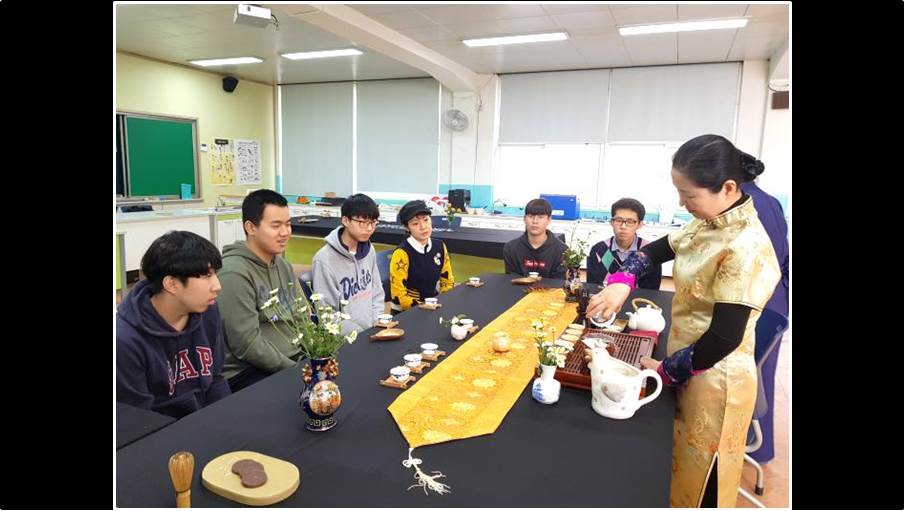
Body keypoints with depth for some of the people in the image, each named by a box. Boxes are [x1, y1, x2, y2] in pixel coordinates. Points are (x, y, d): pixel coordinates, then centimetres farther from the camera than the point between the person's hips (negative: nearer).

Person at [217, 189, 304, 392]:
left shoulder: (284, 266, 10)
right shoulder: (234, 273, -15)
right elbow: (247, 344, -19)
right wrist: (296, 370, -15)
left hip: (295, 360, 8)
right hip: (246, 372, -7)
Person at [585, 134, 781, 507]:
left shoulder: (745, 249, -27)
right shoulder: (709, 224, -1)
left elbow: (723, 339, -27)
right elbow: (654, 251, 12)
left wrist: (664, 371, -14)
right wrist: (621, 282, -6)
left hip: (714, 381, -8)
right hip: (687, 370, 8)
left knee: (699, 487, 14)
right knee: (682, 470, 26)